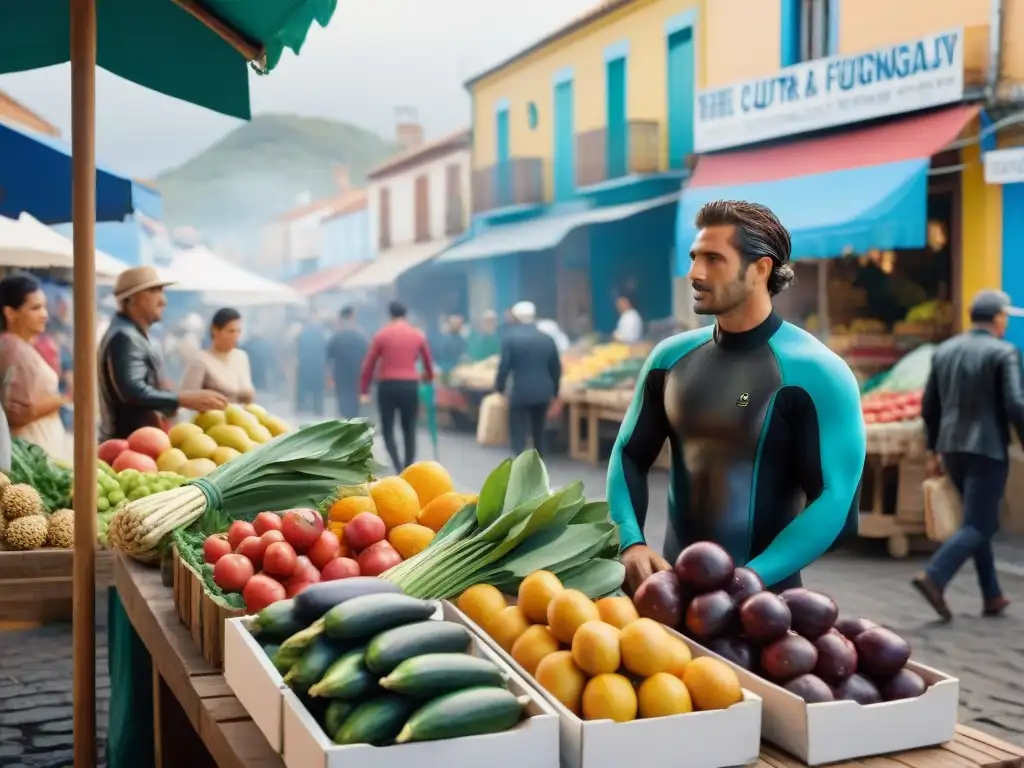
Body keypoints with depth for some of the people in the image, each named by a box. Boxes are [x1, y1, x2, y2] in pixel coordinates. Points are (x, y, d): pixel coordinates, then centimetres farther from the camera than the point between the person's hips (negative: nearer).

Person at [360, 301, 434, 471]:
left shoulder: (381, 335, 0)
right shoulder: (418, 335, 6)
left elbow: (369, 364, -1)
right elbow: (428, 361, 15)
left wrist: (364, 390, 5)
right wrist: (429, 377, 36)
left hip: (387, 386, -1)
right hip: (410, 386, 1)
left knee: (388, 429, 6)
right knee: (409, 430, 10)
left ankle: (399, 469, -11)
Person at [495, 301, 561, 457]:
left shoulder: (510, 338, -6)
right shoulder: (547, 339, 5)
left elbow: (504, 366, -8)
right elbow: (556, 368, 8)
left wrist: (499, 388, 4)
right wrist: (554, 390, 19)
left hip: (520, 393, -4)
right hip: (543, 392, 4)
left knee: (519, 434, -1)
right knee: (538, 432, 19)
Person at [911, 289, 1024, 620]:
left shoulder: (944, 350, 9)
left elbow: (929, 406, 11)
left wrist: (934, 449, 19)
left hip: (952, 449, 7)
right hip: (987, 450, -7)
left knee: (981, 521, 18)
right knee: (977, 526, -2)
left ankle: (992, 596, 20)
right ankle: (934, 577, -20)